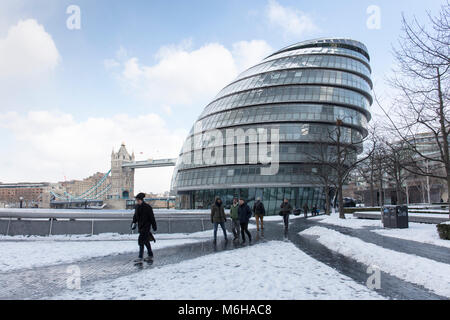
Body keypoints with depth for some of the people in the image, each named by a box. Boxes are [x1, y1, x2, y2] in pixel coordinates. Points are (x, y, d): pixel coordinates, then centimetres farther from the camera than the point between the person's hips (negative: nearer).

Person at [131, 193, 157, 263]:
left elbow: (152, 217, -10)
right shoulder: (137, 206, 5)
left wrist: (154, 226, -8)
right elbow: (135, 216, 14)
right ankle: (150, 256, 27)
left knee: (141, 241, -12)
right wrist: (134, 223, -1)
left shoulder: (147, 207, -15)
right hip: (140, 226, 7)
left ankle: (140, 258, -7)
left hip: (146, 226, -7)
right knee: (146, 241, 15)